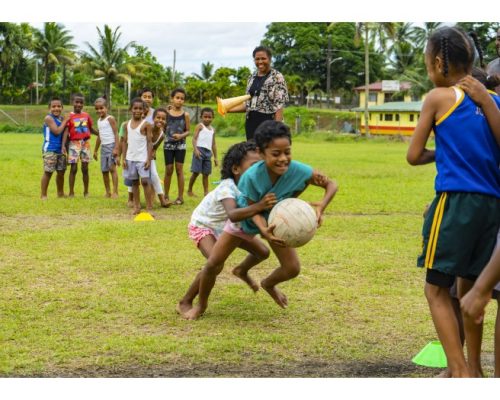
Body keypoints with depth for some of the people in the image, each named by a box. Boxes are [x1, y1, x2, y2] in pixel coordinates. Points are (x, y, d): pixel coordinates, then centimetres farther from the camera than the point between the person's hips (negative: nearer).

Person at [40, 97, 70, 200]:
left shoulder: (62, 118, 11)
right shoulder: (49, 118, -11)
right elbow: (57, 131, -20)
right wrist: (65, 121, -11)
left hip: (61, 149, 7)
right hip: (50, 149, -7)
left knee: (61, 172, 12)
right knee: (48, 172, -6)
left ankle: (60, 193, 25)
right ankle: (43, 195, 1)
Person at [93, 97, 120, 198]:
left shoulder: (110, 119, -9)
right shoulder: (99, 121, 15)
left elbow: (116, 133, -13)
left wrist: (116, 148, -20)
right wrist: (95, 150, 23)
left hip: (111, 146, -8)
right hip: (103, 147, 8)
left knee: (112, 168, -10)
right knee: (104, 170, 8)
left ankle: (115, 192, -9)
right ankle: (108, 192, 15)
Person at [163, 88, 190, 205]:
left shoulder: (185, 115, -2)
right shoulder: (167, 113, -1)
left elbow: (188, 131, 0)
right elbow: (163, 128, 4)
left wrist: (181, 136, -16)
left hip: (180, 145, -1)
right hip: (168, 145, 1)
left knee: (179, 169, 1)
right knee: (168, 170, 5)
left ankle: (180, 196, 7)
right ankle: (166, 195, 16)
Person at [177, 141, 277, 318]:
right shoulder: (227, 188, -40)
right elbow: (232, 214, -58)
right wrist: (259, 206, -70)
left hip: (226, 227, 7)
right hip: (202, 225, -7)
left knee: (263, 252, 5)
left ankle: (242, 271, 40)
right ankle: (185, 303, -11)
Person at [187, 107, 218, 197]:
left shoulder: (212, 129, 19)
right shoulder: (200, 126, 1)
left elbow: (213, 144, 22)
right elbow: (194, 138, -8)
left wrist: (215, 157, 19)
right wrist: (195, 149, -23)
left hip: (208, 152, 6)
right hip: (200, 150, -6)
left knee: (206, 173, 7)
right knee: (196, 172, -6)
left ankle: (206, 192, 9)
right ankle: (189, 190, 6)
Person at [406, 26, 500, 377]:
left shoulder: (439, 97, -2)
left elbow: (414, 156, 2)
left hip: (457, 200, -6)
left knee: (437, 289, 1)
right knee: (470, 288, 18)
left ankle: (460, 372, -8)